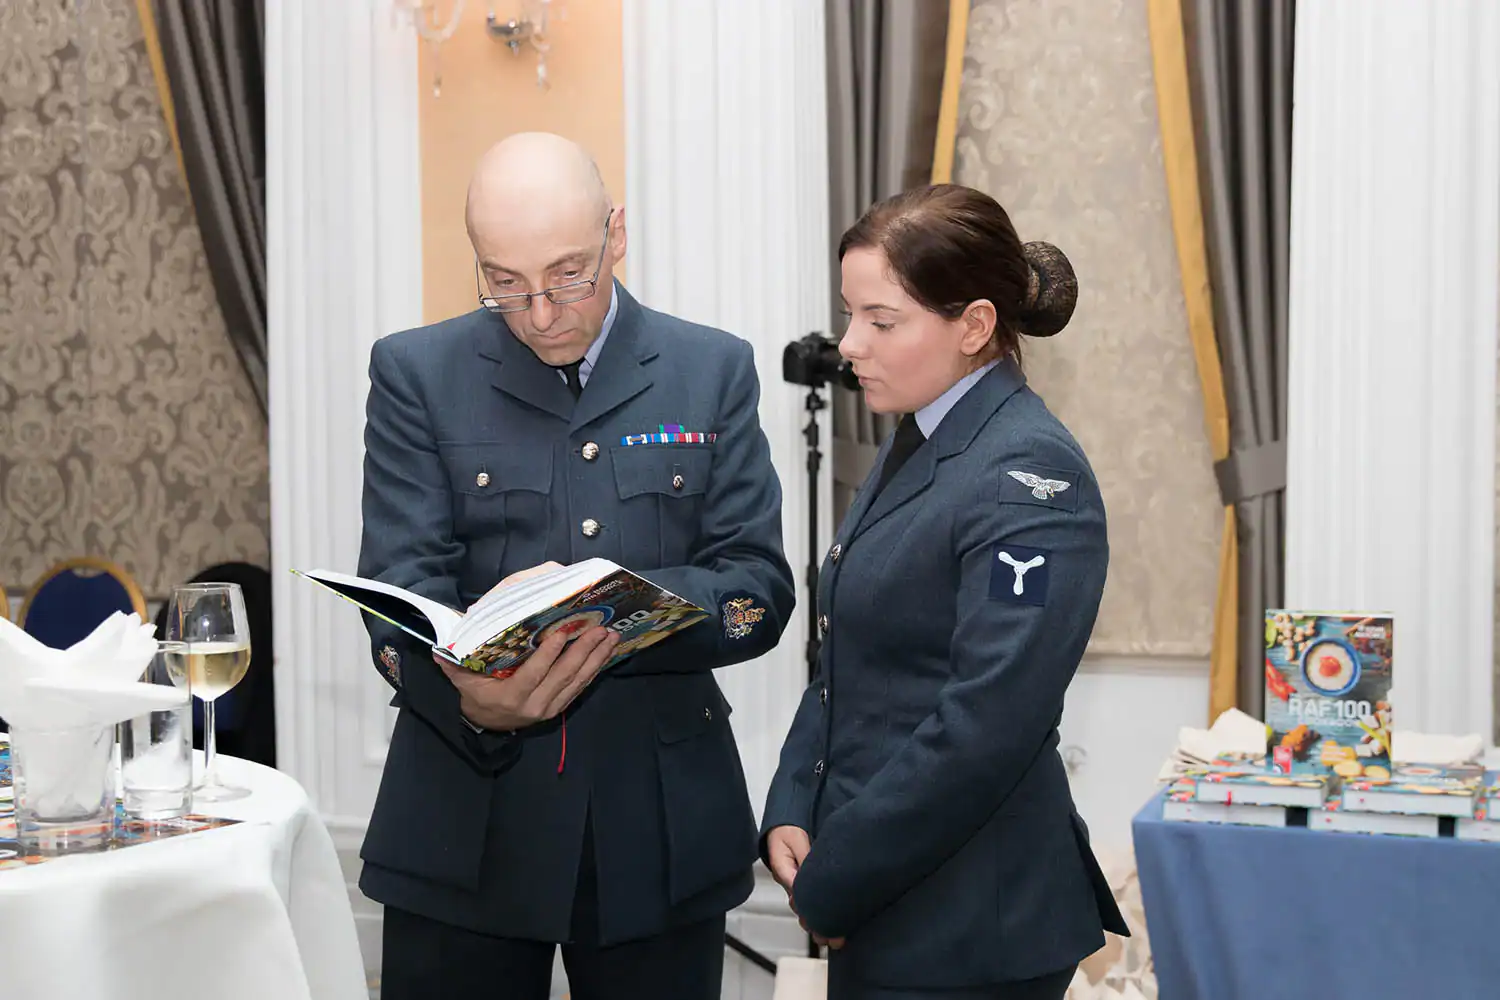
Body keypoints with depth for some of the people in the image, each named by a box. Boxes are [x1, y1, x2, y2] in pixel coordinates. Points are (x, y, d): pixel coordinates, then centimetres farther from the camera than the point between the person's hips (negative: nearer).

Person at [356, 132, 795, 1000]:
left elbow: (760, 590, -3)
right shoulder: (417, 373, 1)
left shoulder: (712, 373, 3)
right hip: (465, 828, 0)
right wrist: (469, 693, -28)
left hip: (662, 827, 1)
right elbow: (400, 590, -6)